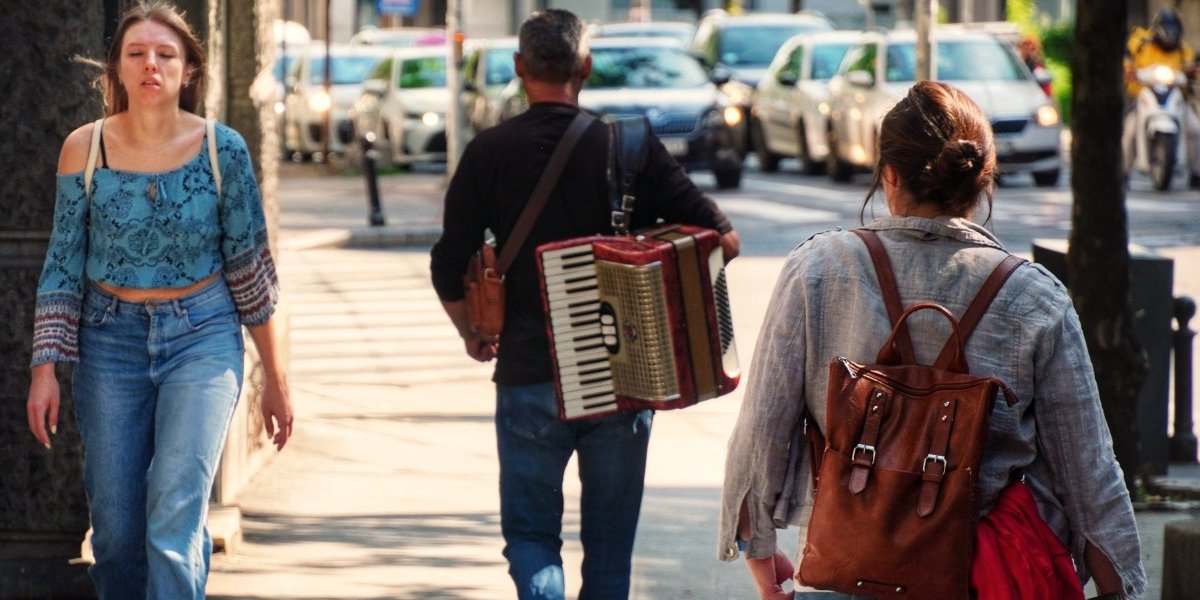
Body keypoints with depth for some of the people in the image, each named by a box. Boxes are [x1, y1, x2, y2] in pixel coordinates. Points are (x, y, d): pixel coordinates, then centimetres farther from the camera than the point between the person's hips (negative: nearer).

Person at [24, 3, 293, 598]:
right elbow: (63, 267, 3)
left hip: (203, 337, -2)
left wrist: (274, 379, 5)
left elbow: (249, 268, 2)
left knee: (175, 519, -16)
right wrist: (45, 369, -4)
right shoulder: (84, 149, -3)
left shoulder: (222, 149, -5)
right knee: (116, 531, 2)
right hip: (111, 341, 2)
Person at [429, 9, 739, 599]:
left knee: (530, 533, 9)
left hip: (528, 375, -1)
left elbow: (450, 268, -4)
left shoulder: (489, 152, -4)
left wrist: (472, 334, 14)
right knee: (610, 542, 13)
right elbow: (722, 239, -8)